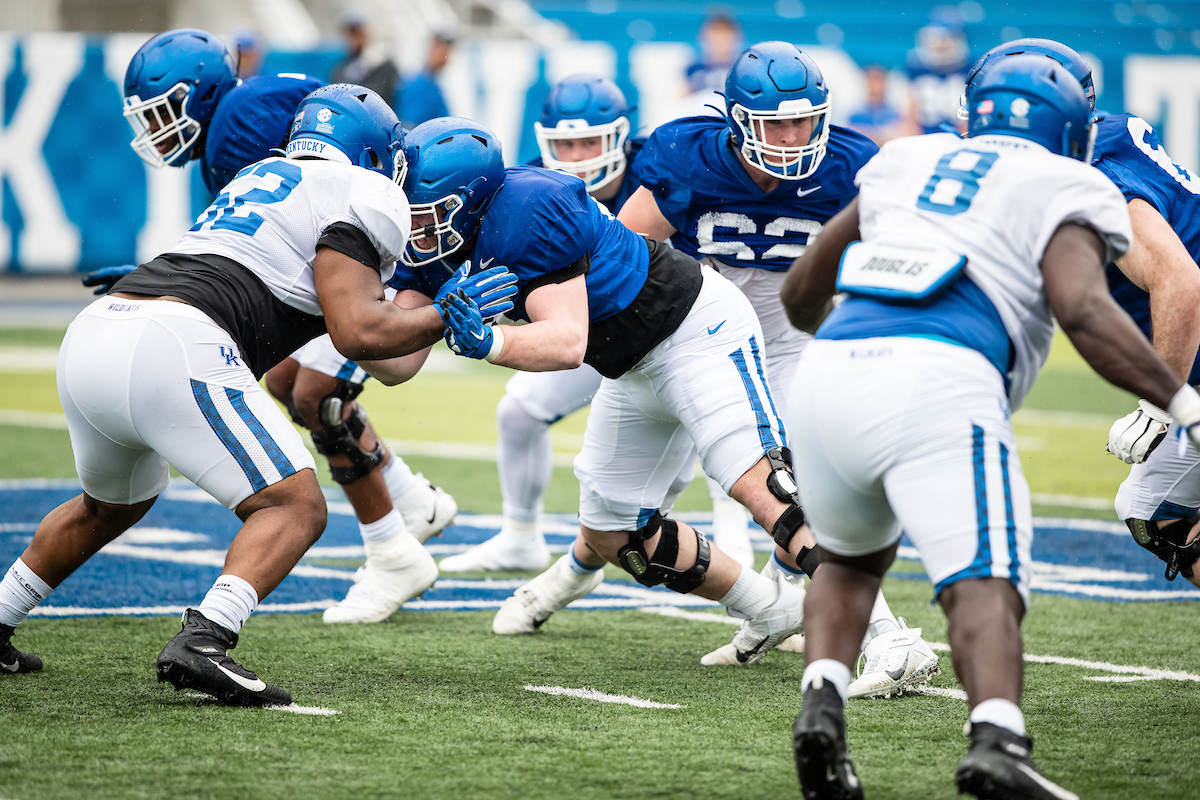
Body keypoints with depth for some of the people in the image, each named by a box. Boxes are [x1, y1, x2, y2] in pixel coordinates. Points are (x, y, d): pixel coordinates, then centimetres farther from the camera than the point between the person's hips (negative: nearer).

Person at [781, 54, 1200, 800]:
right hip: (936, 385, -5)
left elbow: (802, 292, 37)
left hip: (828, 376, 5)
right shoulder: (1063, 193, 14)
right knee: (985, 583, -13)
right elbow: (1083, 308, -8)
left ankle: (823, 702, 5)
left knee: (852, 559, 29)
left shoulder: (909, 163, 29)